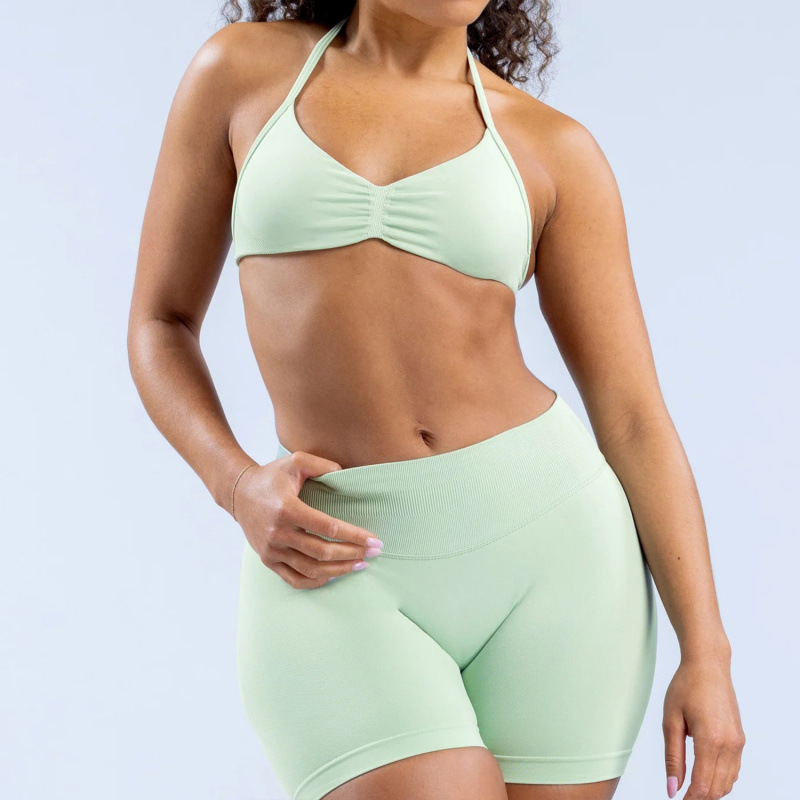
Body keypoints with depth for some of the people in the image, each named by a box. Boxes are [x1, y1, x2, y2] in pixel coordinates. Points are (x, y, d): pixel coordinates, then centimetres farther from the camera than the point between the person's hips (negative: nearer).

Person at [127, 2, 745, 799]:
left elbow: (633, 418, 3)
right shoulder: (241, 71, 5)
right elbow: (161, 323, 10)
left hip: (545, 542, 2)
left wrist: (706, 651, -2)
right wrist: (237, 486, -8)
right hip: (336, 571, -1)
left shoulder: (552, 149, 5)